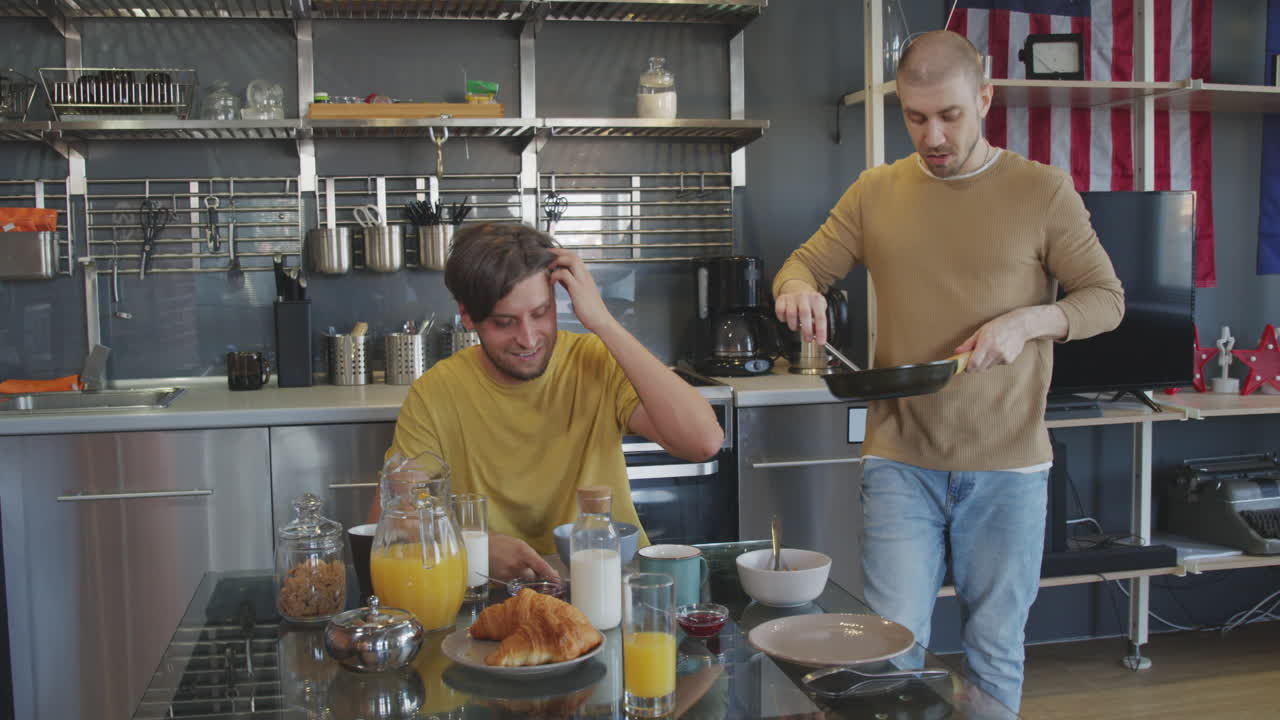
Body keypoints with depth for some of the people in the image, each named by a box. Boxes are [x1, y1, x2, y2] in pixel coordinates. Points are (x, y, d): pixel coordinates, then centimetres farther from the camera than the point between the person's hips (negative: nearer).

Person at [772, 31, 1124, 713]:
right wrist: (796, 288, -13)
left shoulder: (1042, 190, 0)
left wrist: (1026, 322, -17)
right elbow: (803, 264, 11)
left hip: (1008, 465, -1)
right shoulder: (875, 192, 6)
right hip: (900, 461, 1)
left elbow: (1106, 298, 3)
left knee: (994, 655, 10)